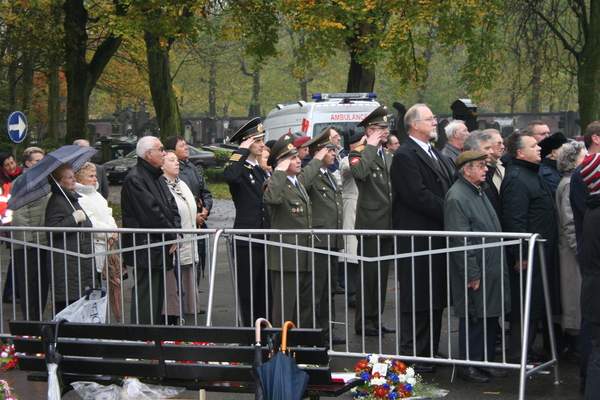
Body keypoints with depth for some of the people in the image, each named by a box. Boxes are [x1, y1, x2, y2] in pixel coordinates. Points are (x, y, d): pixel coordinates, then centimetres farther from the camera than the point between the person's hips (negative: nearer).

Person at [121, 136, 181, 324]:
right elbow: (151, 214, -20)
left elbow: (172, 206, 18)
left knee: (157, 296, 13)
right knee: (145, 300, -8)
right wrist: (172, 236, -12)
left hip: (161, 249, 10)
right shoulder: (135, 179, -15)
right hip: (146, 248, -10)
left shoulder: (157, 177, 18)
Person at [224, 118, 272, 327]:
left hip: (265, 239, 8)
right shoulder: (240, 170, -7)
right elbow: (230, 176, -34)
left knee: (265, 292, 12)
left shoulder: (262, 172, 18)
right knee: (248, 292, -1)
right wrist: (242, 151, -23)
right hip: (246, 242, -8)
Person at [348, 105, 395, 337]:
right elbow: (359, 173, -30)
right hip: (370, 223, -8)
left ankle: (376, 320, 19)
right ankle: (363, 322, 3)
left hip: (388, 225, 8)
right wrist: (371, 147, -21)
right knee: (368, 274, -4)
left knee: (382, 274, 12)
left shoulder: (389, 156, 18)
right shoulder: (359, 154, -6)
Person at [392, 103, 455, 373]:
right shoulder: (405, 156, -12)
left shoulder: (436, 154, 18)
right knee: (417, 299, -4)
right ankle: (413, 355, 2)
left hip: (438, 236, 9)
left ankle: (430, 351, 22)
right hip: (418, 238, -9)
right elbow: (418, 196, -20)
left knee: (436, 297, 13)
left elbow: (452, 186, 20)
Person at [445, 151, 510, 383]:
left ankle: (485, 362, 23)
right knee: (474, 320, -1)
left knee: (491, 319, 13)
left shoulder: (478, 192, 14)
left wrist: (500, 266, 18)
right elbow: (460, 241, -19)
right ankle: (468, 366, 9)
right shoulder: (457, 197, -17)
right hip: (474, 272, -9)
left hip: (492, 270, 9)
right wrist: (472, 274, -19)